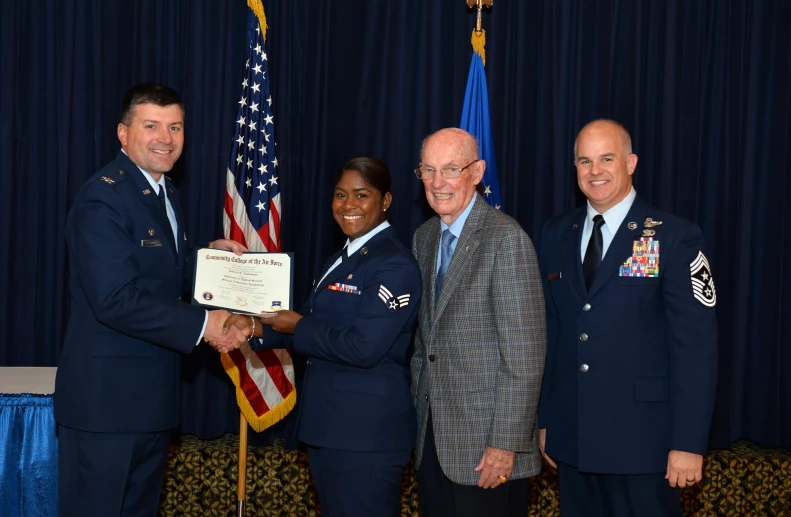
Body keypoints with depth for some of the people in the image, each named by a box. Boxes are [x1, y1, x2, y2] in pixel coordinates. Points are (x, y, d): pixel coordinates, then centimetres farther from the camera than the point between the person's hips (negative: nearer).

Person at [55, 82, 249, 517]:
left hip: (152, 394, 9)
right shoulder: (103, 199, -18)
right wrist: (201, 325, -22)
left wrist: (209, 254, 5)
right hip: (105, 398, -9)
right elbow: (115, 300, -25)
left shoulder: (165, 193, 13)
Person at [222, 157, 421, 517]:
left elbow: (363, 347, -25)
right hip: (329, 423, 10)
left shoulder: (394, 265, -17)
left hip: (366, 431, -10)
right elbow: (314, 323, 14)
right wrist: (256, 328, -1)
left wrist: (297, 327, -13)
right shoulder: (344, 257, 16)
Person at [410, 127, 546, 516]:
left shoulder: (506, 239, -14)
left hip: (485, 445, -7)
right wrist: (418, 405, 12)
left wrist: (506, 443, -18)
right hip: (432, 437, 7)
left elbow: (524, 352, -17)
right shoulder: (423, 238, 11)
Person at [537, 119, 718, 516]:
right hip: (571, 438, 4)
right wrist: (545, 419, 11)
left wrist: (688, 442, -13)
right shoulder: (556, 235, 8)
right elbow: (549, 331, 11)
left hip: (641, 440, -4)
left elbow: (696, 345, -10)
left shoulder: (675, 239, -7)